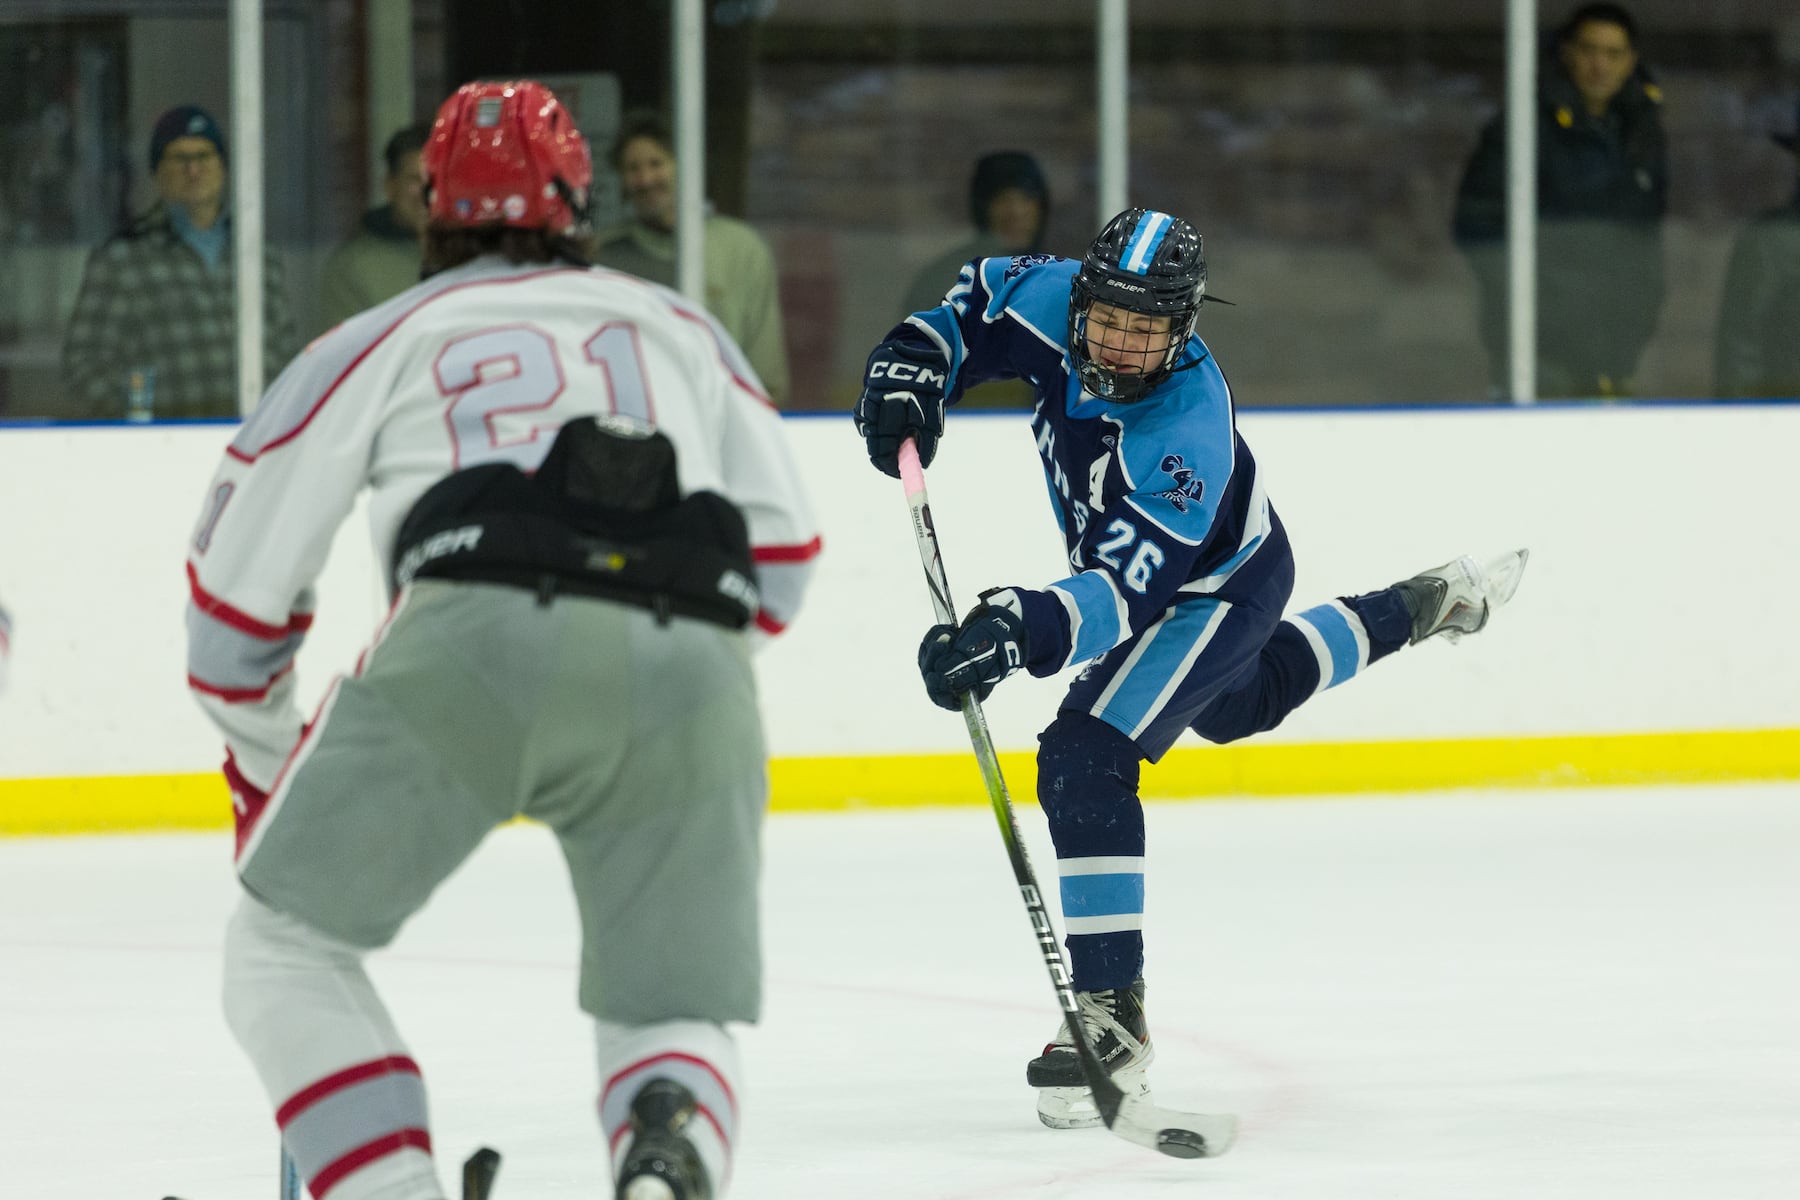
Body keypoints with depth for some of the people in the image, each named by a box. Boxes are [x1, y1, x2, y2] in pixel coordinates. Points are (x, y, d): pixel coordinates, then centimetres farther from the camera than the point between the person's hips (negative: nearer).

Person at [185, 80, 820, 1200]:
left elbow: (239, 577, 28)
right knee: (672, 1016, 16)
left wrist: (265, 755, 44)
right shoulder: (679, 324, 31)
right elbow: (784, 554, 25)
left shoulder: (382, 340, 26)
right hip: (691, 677, 2)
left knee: (288, 944, 16)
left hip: (476, 644, -2)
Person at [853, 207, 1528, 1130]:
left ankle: (1112, 1019, -20)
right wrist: (908, 370, -21)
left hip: (1219, 590, -8)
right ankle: (1423, 605, 59)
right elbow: (978, 303, -3)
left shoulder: (1184, 436, -42)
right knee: (1245, 702, 36)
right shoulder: (1052, 302, -25)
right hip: (1131, 559, 9)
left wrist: (1020, 630, -63)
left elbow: (1126, 591, -48)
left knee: (1085, 764, -24)